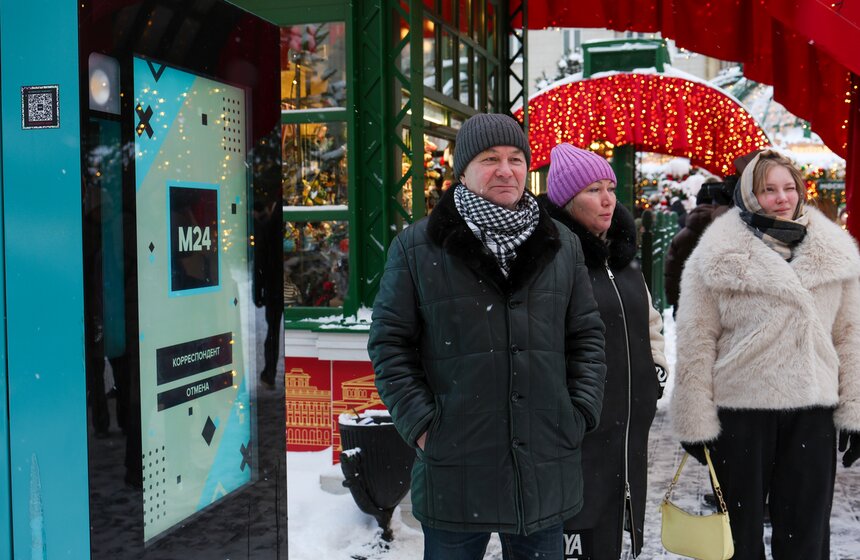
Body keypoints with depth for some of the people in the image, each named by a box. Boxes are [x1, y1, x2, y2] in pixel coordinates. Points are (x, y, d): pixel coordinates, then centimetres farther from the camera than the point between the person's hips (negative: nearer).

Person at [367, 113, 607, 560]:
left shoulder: (562, 246, 9)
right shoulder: (416, 247, -1)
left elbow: (587, 335, 13)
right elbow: (389, 341, 0)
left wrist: (581, 413, 3)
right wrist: (420, 423, -7)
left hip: (546, 468, 3)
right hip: (455, 468, -3)